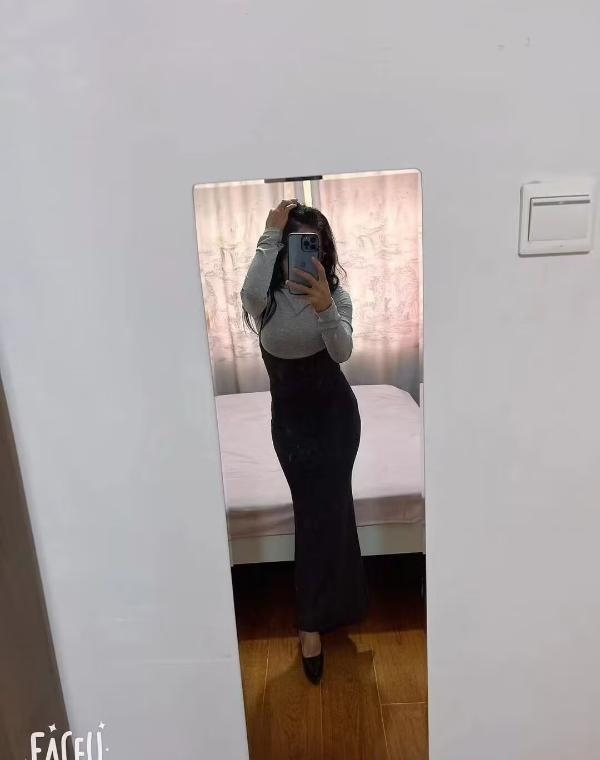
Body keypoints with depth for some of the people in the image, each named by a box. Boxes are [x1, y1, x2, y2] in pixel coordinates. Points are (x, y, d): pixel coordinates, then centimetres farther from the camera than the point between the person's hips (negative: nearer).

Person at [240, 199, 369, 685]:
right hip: (290, 417, 1)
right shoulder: (269, 296, -7)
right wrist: (270, 234, -25)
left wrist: (326, 309, -41)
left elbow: (343, 351, -24)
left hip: (335, 413, 0)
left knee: (321, 512, -1)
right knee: (322, 509, 7)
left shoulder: (336, 294, -7)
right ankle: (332, 608, 29)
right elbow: (250, 291, -34)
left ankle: (313, 623, 18)